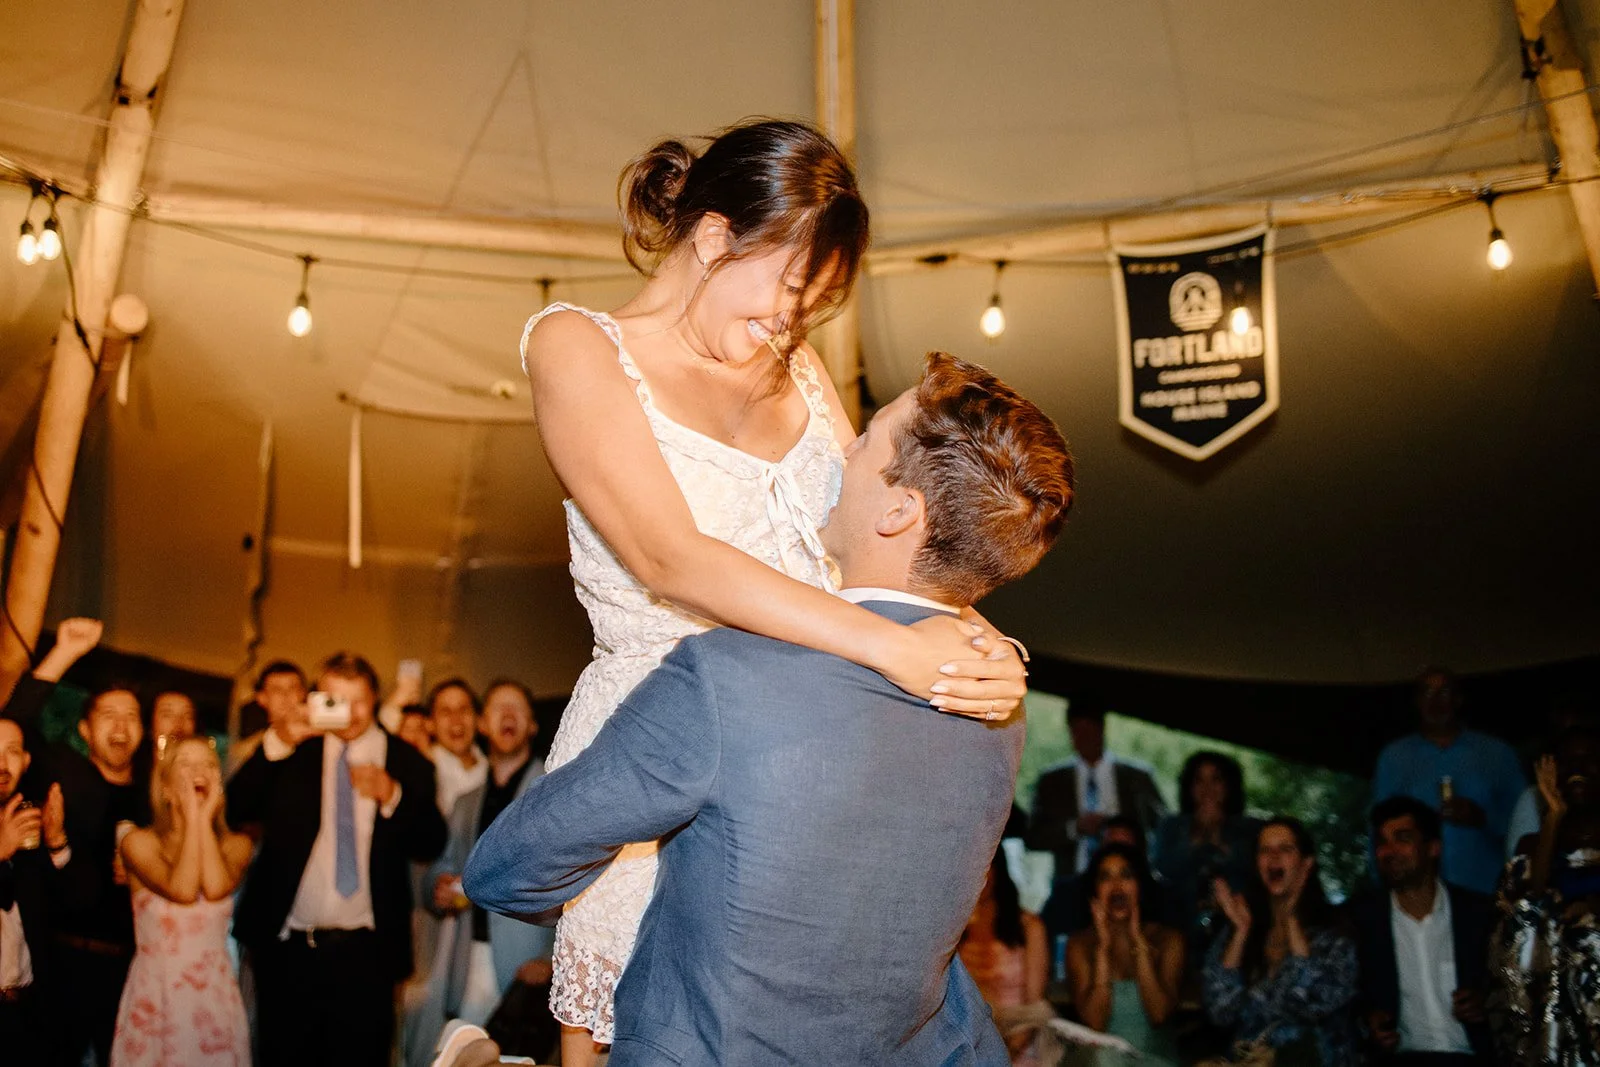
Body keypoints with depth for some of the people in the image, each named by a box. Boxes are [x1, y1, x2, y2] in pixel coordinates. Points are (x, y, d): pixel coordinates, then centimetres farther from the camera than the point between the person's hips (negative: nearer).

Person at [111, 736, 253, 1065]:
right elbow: (182, 891, -20)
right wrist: (192, 818, -12)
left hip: (216, 994, 2)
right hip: (156, 993, -2)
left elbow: (216, 888, -17)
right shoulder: (139, 842, -3)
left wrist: (205, 818, -9)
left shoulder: (236, 844, 4)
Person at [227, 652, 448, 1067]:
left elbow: (431, 844, -4)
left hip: (365, 953, -1)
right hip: (287, 947, 1)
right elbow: (239, 806, -7)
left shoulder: (407, 762, 4)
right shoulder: (294, 752, 6)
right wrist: (279, 741, -18)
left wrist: (391, 795, -20)